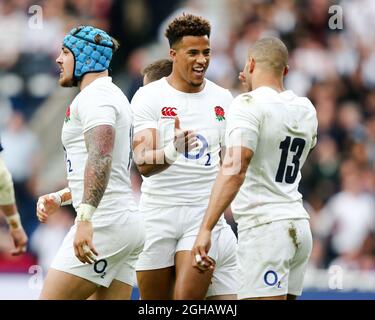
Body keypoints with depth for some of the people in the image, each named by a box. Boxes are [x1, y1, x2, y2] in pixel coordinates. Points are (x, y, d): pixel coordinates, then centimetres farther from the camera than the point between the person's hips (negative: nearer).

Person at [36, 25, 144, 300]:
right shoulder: (113, 96, 24)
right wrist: (59, 198, 26)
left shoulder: (94, 96, -8)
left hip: (105, 223, -10)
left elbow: (100, 158, -25)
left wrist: (85, 218, -33)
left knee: (51, 297, -11)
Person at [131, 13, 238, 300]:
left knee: (188, 297, -15)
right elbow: (143, 163, -16)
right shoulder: (149, 97, -5)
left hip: (204, 213, 1)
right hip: (158, 212, -1)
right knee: (154, 299, 5)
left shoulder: (222, 99, 6)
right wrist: (172, 151, -36)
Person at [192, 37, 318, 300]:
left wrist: (206, 228, -27)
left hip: (264, 227, -8)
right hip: (299, 223, 8)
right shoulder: (306, 109, 13)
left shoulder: (249, 104, -10)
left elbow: (234, 168, -22)